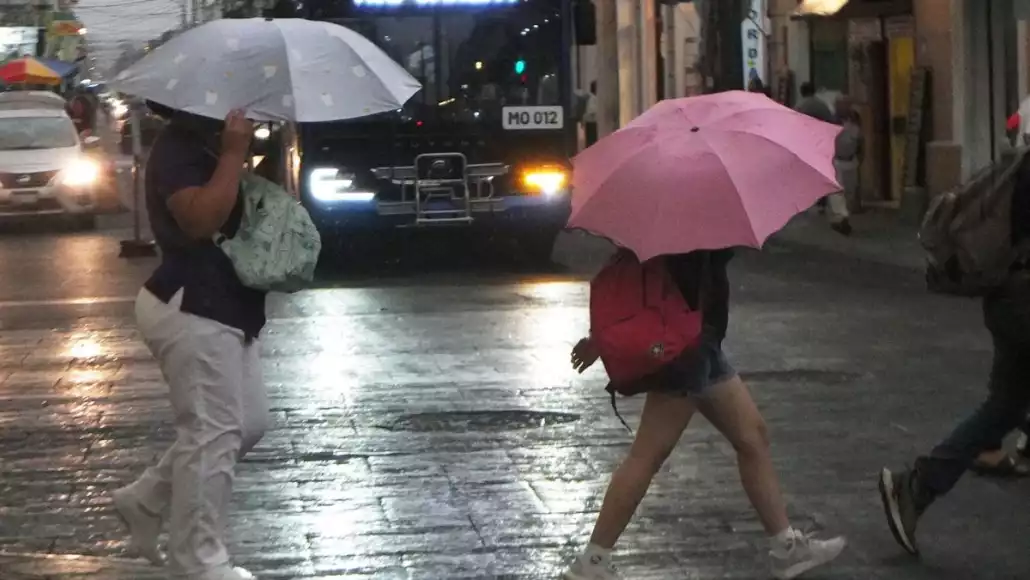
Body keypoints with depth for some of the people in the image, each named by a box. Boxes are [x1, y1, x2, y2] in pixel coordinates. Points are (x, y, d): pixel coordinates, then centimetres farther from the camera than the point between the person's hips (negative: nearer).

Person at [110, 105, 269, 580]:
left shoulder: (208, 148, 15)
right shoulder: (178, 150, -17)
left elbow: (243, 212, 25)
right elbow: (201, 220, -31)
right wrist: (234, 154, -27)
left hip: (220, 307, 11)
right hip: (191, 311, -11)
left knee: (249, 424, 15)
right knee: (212, 433, -8)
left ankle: (146, 501, 23)